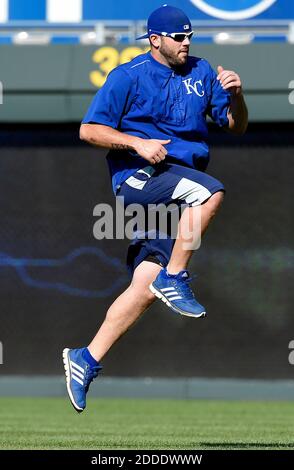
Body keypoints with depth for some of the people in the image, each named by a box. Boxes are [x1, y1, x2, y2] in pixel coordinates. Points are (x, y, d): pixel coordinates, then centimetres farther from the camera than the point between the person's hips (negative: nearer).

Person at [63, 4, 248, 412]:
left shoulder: (202, 72, 13)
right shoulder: (129, 76, -1)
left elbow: (236, 126, 14)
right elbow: (89, 130, -3)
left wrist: (235, 96, -7)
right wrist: (138, 143, -17)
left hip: (181, 187, 5)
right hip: (137, 176, -5)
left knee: (146, 286, -3)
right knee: (210, 191, -33)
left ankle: (86, 360, 4)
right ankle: (174, 279, -24)